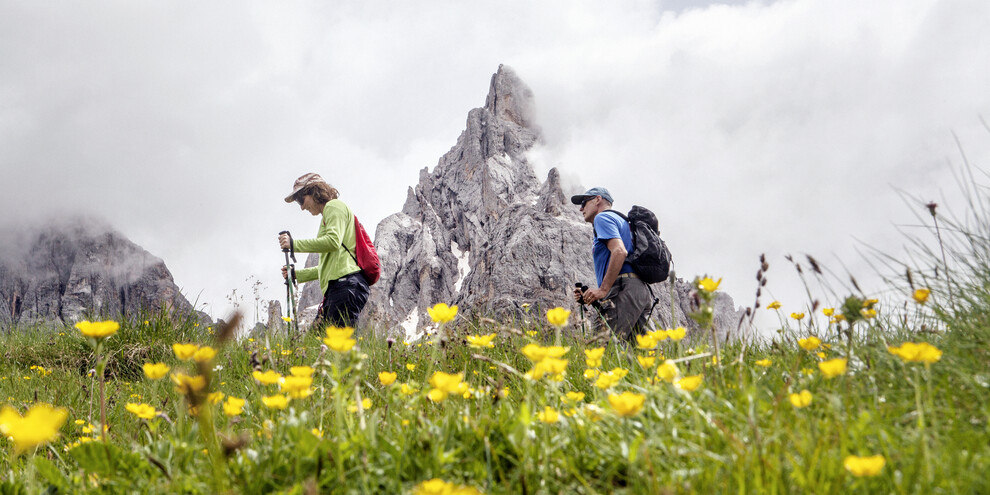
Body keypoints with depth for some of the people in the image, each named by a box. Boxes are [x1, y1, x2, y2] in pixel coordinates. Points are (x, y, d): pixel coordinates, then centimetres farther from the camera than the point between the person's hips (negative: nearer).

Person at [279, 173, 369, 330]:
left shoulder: (334, 206, 4)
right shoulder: (329, 213, 33)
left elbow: (333, 241, -16)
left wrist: (294, 243, -9)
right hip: (334, 288, 10)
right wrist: (297, 274, 29)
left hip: (347, 283, -10)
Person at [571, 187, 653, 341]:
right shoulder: (621, 220, 34)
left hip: (624, 289, -10)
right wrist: (587, 296, 20)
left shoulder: (602, 217, 5)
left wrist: (603, 290, -17)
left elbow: (619, 252, -14)